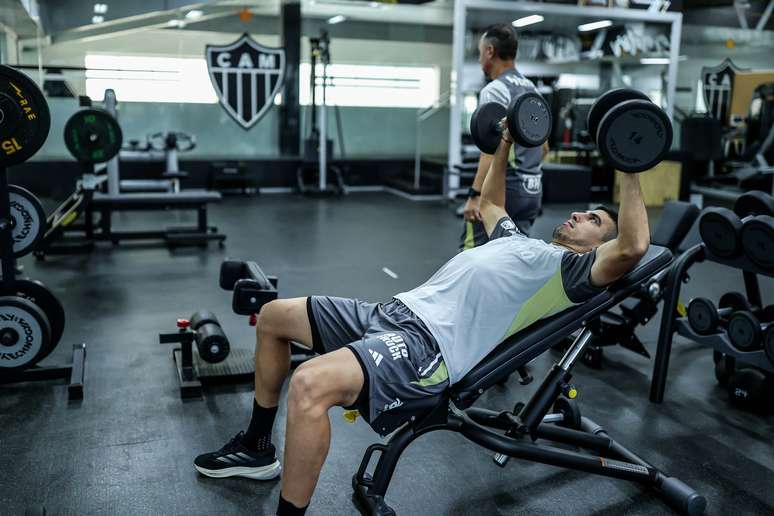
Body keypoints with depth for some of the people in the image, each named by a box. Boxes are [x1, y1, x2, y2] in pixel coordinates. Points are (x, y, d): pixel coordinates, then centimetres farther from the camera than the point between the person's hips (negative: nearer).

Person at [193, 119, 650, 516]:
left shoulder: (573, 267, 4)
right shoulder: (521, 241, 29)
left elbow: (632, 249, -15)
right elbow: (490, 203, 46)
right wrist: (505, 144, 42)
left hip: (429, 347, -10)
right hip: (395, 313, 10)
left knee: (309, 387, -36)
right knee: (273, 317, 14)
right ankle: (256, 448, 26)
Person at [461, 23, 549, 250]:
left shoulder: (494, 90, -11)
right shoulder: (532, 89, 17)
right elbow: (543, 147, 21)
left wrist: (475, 194, -22)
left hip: (503, 188, -9)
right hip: (532, 190, 9)